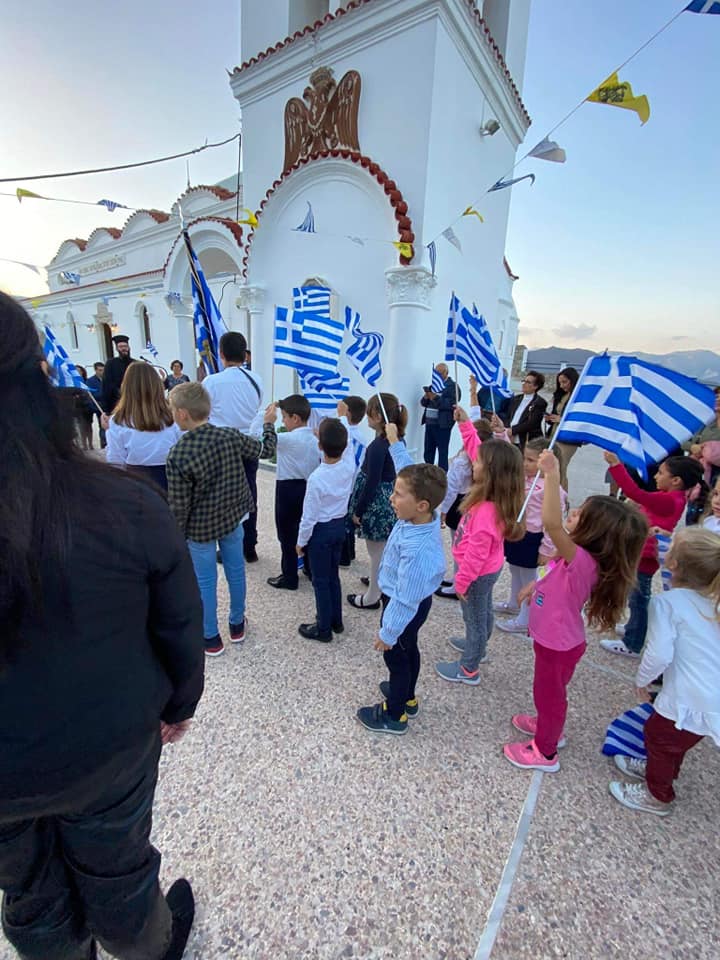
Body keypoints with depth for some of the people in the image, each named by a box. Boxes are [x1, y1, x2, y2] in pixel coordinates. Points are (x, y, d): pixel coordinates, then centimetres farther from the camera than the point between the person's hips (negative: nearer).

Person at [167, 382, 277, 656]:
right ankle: (237, 626, 39)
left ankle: (211, 638, 30)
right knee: (236, 572, 19)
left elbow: (179, 505, -17)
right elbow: (266, 450, 4)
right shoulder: (230, 436, -12)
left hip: (200, 528, -4)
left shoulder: (178, 454, -23)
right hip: (233, 519, 4)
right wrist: (269, 424, 21)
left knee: (205, 581, 13)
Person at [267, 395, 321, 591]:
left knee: (287, 534, 5)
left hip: (288, 489, -7)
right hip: (307, 488, 7)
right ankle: (311, 569, 32)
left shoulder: (287, 439, -18)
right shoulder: (315, 440, 1)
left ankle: (289, 577, 15)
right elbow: (320, 467, 4)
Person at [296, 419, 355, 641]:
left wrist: (301, 541, -6)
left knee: (321, 581, 10)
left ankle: (323, 628, 25)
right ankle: (336, 620, 37)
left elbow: (309, 516, -19)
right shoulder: (350, 466, -13)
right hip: (340, 525, 6)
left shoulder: (316, 478, -28)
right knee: (333, 575, 22)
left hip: (321, 531, -6)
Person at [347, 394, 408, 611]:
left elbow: (372, 483, -23)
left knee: (377, 550, 6)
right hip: (392, 500, 9)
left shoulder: (378, 446, -24)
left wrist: (358, 510, -13)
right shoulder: (397, 440, 1)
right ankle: (380, 581, 47)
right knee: (385, 548, 26)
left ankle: (372, 597, 22)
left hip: (377, 503, -9)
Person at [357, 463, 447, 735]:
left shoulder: (417, 550, -41)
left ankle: (394, 715, 40)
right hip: (412, 600, 8)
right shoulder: (424, 517, -19)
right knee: (408, 650, 28)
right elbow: (410, 475, -3)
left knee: (395, 657, 15)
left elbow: (405, 599, -31)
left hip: (405, 606, -8)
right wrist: (395, 443, -2)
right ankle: (407, 697, 54)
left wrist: (388, 632, -20)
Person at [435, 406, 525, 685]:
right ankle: (477, 646, 54)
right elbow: (476, 449, -1)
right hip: (488, 569, 9)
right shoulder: (494, 495, -12)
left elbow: (476, 554, -29)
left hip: (478, 573, -8)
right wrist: (465, 424, -4)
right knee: (483, 612, 29)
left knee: (474, 617, 12)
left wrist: (461, 581, -17)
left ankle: (469, 669, 34)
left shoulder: (486, 512, -38)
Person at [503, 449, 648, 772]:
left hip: (559, 645, -8)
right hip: (555, 638, 8)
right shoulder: (584, 558, -11)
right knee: (549, 691, 30)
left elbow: (551, 523, -54)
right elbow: (561, 580, 14)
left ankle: (545, 752, 40)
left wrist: (552, 475, -55)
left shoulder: (583, 560, -37)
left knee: (549, 694, 16)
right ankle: (549, 727, 56)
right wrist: (536, 584, 6)